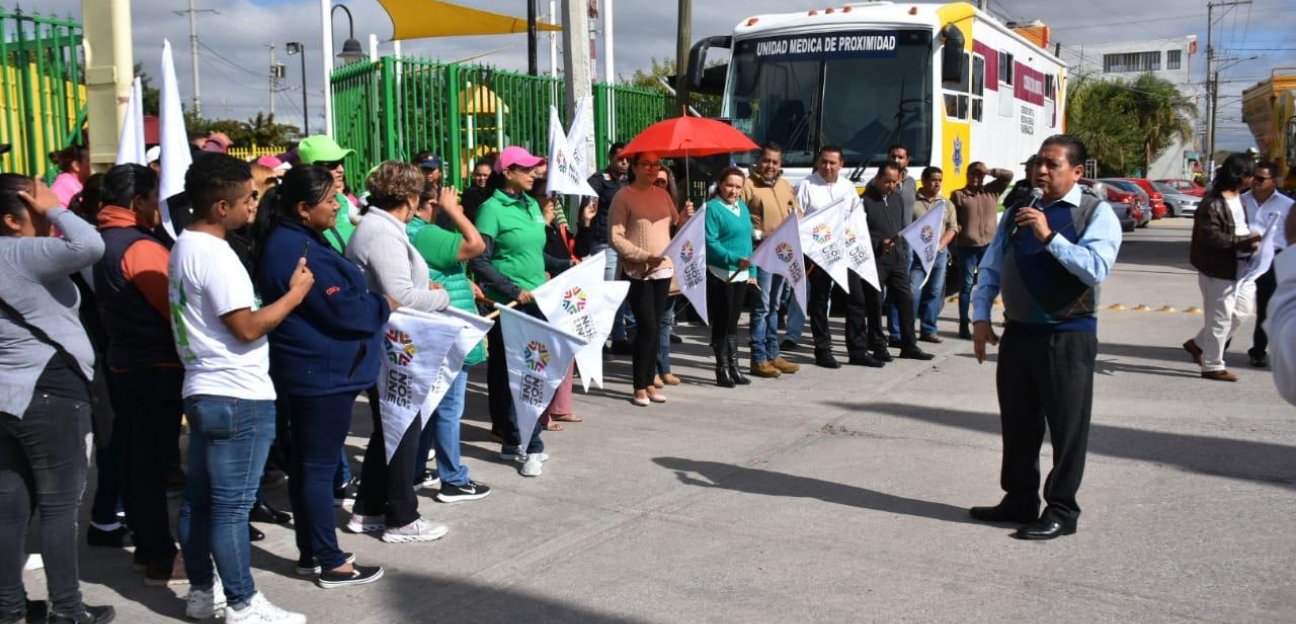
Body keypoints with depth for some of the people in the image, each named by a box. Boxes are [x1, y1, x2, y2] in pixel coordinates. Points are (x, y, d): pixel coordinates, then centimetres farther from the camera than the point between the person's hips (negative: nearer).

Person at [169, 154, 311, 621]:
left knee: (199, 497, 15)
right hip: (237, 396, -10)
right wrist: (295, 294, -9)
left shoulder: (185, 246, 12)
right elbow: (247, 328, -20)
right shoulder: (215, 254, -19)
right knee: (232, 505, -3)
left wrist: (276, 296, 14)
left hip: (204, 390, 10)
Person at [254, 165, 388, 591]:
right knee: (319, 467, -2)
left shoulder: (290, 241, 12)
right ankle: (330, 562, 8)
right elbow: (342, 309, -23)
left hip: (306, 372, 11)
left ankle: (310, 554, 27)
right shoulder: (299, 250, -22)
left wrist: (370, 304, 6)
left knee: (307, 464, 16)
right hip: (323, 373, -11)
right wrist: (384, 306, -7)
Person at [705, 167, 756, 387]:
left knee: (733, 321, 13)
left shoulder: (742, 207, 13)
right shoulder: (713, 208, -10)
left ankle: (734, 367, 20)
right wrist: (735, 258, -26)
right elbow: (711, 243, -17)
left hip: (741, 274, 7)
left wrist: (752, 270, 14)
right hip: (720, 275, -7)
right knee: (721, 322, -1)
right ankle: (722, 370, 8)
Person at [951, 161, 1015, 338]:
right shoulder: (958, 195, 4)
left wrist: (989, 171, -5)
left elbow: (1008, 176, 4)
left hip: (989, 245, 3)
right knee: (966, 285, 2)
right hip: (966, 246, -3)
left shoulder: (992, 191, 11)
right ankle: (964, 324, 6)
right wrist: (957, 229, -14)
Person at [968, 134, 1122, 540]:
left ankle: (1061, 511, 13)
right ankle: (1019, 500, 28)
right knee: (1017, 423, 14)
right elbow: (991, 267, 14)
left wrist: (1049, 237, -24)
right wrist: (981, 318, 5)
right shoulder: (1019, 210, 12)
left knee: (1067, 427, 3)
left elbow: (1097, 269, -22)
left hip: (1068, 336, -6)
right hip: (1018, 332, 6)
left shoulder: (1096, 213, -6)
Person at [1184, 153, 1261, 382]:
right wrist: (1244, 242, -24)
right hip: (1219, 268, -9)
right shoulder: (1213, 203, -18)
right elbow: (1211, 237, -24)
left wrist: (1251, 238, 3)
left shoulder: (1238, 198, 12)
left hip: (1240, 266, 9)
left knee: (1242, 311, 14)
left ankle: (1198, 344, 28)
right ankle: (1213, 366, 12)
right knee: (1220, 318, -1)